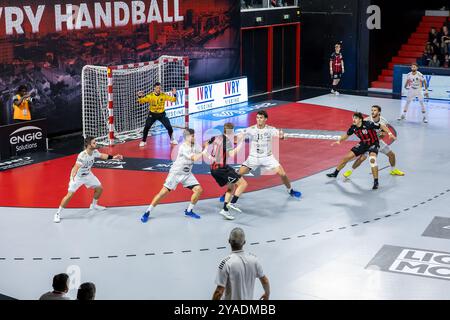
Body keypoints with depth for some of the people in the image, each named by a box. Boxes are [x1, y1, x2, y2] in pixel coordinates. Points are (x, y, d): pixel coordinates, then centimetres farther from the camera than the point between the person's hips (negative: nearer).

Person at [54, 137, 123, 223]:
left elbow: (101, 155, 9)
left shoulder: (94, 152, -15)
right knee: (70, 195, -13)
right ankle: (58, 214, 2)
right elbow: (76, 167, -49)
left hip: (88, 175, 7)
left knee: (99, 188, 11)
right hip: (77, 177, -7)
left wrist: (113, 157, 6)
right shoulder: (82, 156, -37)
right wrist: (72, 176, -69)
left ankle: (94, 205, 37)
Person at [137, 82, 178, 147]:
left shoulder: (163, 95, -10)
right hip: (152, 114, -1)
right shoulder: (150, 96, -14)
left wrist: (174, 94, -26)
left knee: (169, 127, -4)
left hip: (162, 114, 1)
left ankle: (172, 139, 21)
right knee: (146, 127, -12)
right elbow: (141, 101, -13)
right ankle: (143, 141, 8)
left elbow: (173, 100, -7)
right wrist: (139, 97, -33)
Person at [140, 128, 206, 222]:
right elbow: (194, 158, -29)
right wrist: (204, 152, -23)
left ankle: (189, 211, 12)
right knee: (164, 192, -11)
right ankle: (147, 212, -1)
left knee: (198, 189, -6)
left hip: (187, 174, 6)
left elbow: (203, 154, -7)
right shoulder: (183, 147, -22)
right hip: (175, 173, -6)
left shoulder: (195, 146, 0)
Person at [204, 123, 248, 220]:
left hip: (213, 168, 9)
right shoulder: (227, 141, -13)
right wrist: (240, 144, -20)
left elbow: (206, 144, 27)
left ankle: (225, 210, 12)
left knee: (231, 187, 21)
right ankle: (232, 203, -15)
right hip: (222, 168, -9)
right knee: (243, 183, -5)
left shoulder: (216, 137, 10)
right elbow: (231, 154, -28)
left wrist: (209, 155, 21)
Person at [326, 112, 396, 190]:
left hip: (373, 144, -6)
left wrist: (389, 133, -28)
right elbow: (347, 135, 6)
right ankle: (335, 173, 24)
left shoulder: (368, 124, -28)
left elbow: (382, 126, -20)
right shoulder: (353, 128, -12)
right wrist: (339, 141, -8)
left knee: (372, 159, -33)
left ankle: (376, 182, -23)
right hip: (363, 144, 6)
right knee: (347, 157, 4)